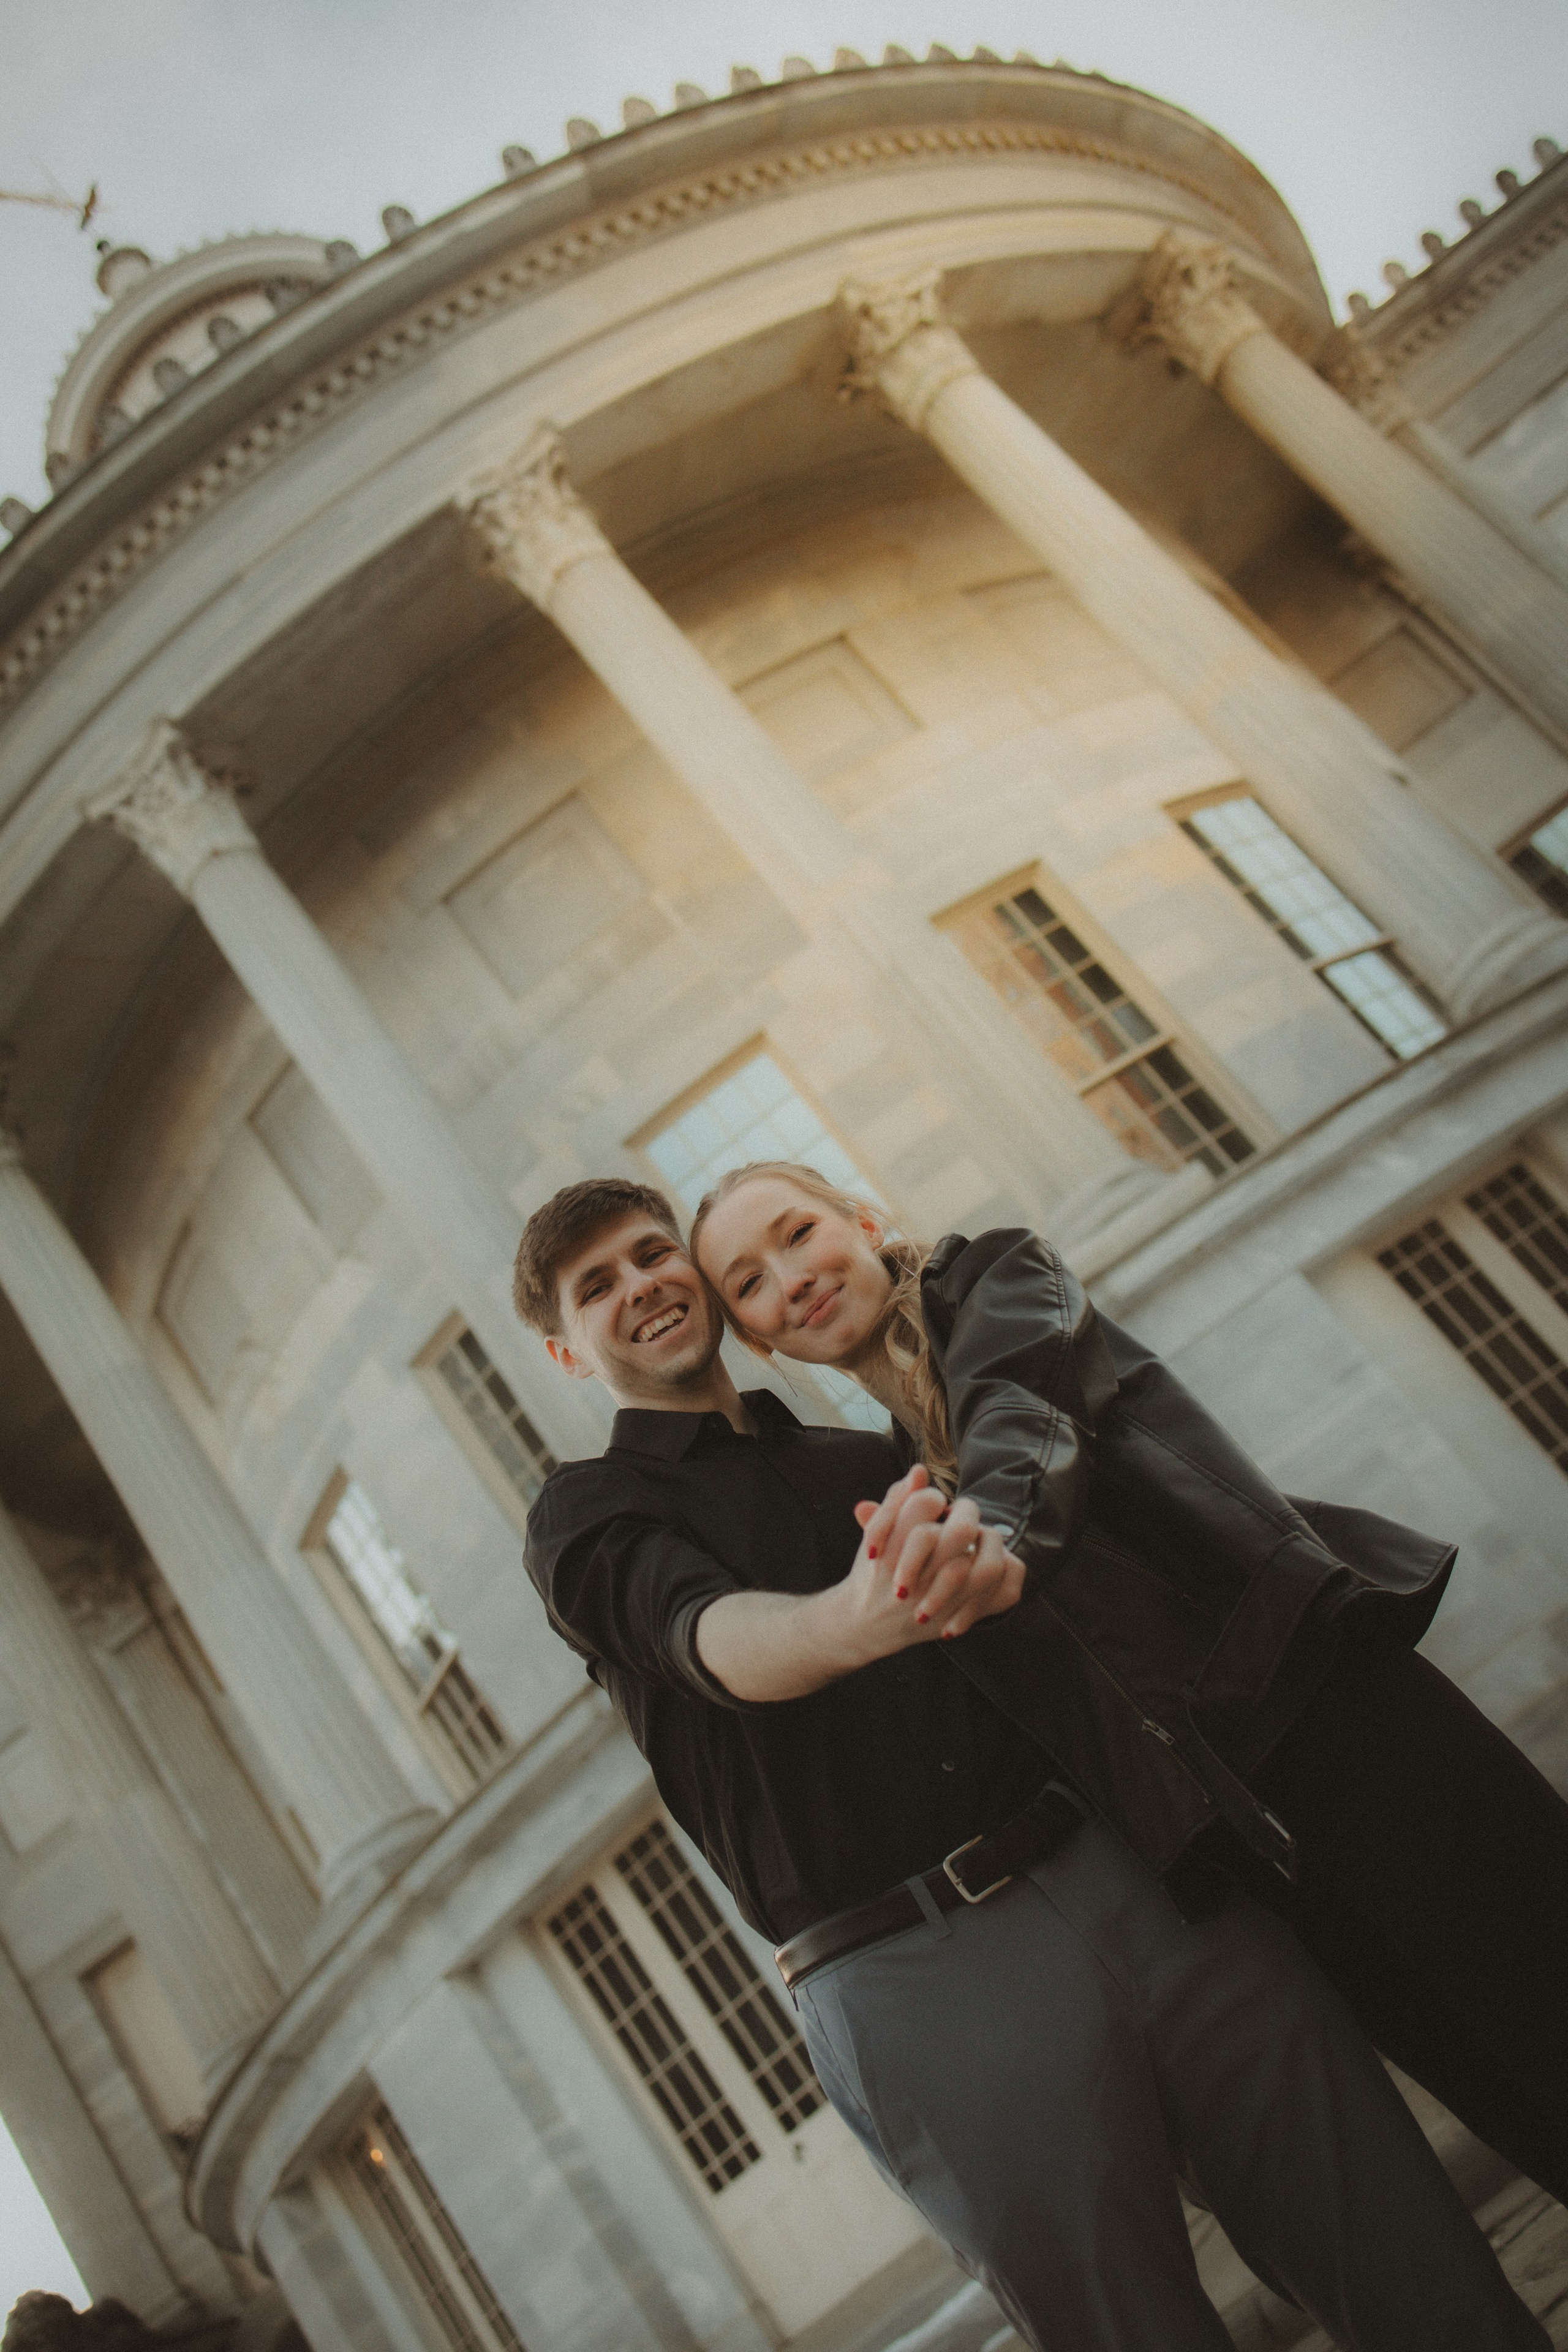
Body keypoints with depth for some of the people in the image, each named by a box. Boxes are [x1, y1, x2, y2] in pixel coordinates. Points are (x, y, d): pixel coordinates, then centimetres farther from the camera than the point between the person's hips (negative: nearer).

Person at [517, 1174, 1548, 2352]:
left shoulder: (868, 1458, 20)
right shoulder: (586, 1513, 5)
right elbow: (712, 1638, -15)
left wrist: (982, 1559, -16)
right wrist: (855, 1619, -37)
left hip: (1122, 1865, 4)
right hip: (916, 1981, -4)